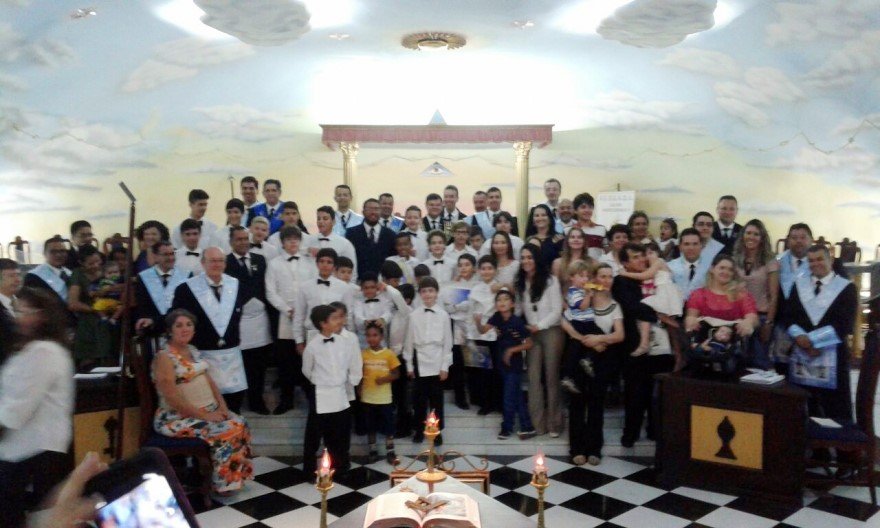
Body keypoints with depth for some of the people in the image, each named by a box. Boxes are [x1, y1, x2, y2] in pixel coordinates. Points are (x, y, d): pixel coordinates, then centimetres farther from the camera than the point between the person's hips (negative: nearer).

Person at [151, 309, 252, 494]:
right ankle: (224, 482, -5)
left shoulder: (194, 351, 10)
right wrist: (205, 416, -19)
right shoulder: (164, 357, -16)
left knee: (239, 423, -9)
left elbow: (209, 381, 12)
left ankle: (237, 474, 3)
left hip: (209, 410, 8)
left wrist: (222, 407, -3)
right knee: (225, 431, -21)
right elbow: (173, 400, -20)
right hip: (178, 418, -8)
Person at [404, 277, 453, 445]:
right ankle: (419, 430, 22)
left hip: (437, 362, -1)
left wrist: (445, 366, -2)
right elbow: (409, 342, 4)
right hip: (419, 362, 1)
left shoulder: (443, 315, -1)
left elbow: (447, 343, 0)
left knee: (436, 399, 6)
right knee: (419, 398, 7)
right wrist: (409, 365, 3)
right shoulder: (414, 315, 0)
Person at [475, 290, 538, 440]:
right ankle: (527, 427, 27)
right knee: (517, 397, 15)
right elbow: (483, 330, -15)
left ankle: (507, 427, 17)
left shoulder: (517, 321, -18)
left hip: (514, 363, -6)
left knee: (509, 397, -1)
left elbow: (529, 344, -12)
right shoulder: (497, 318, -4)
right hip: (502, 362, 6)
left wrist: (512, 350, -19)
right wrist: (478, 322, -34)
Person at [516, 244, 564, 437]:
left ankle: (554, 423, 10)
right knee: (533, 378, 1)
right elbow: (521, 309, 7)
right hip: (532, 334, 4)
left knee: (551, 377, 1)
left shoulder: (550, 280, -5)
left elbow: (557, 310, -7)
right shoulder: (520, 283, 9)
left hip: (551, 332, -4)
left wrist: (540, 325, -12)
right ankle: (536, 423, 6)